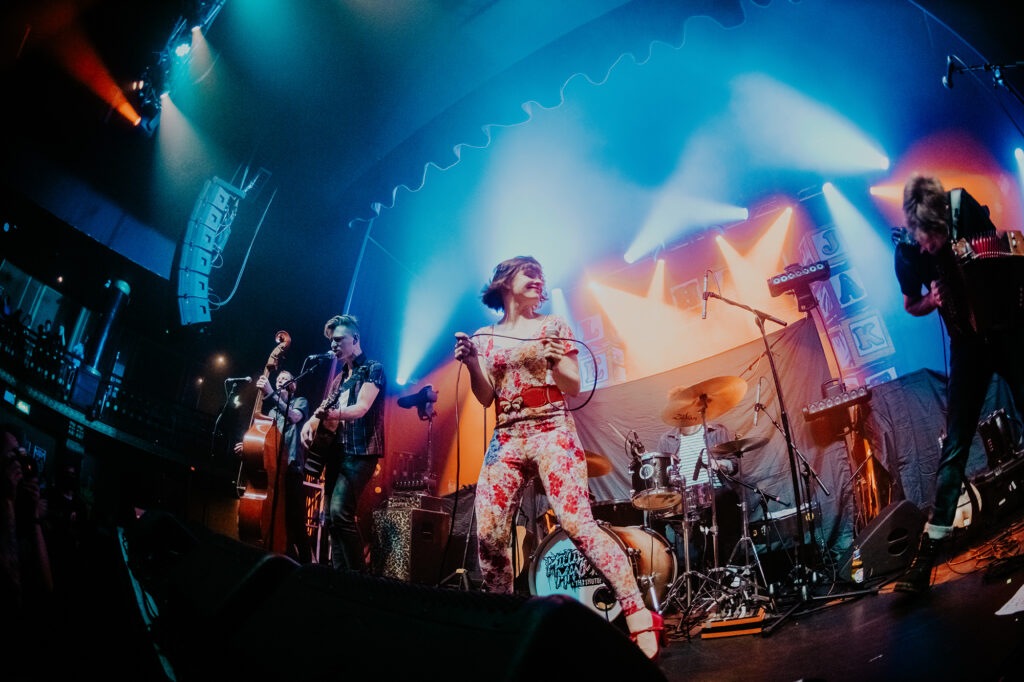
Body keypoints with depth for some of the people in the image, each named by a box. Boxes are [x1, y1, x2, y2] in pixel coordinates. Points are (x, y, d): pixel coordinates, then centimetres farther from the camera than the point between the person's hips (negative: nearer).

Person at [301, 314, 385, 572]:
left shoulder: (373, 369, -2)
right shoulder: (339, 378, 21)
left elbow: (362, 407, -16)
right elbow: (326, 411, 20)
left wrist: (332, 413, -33)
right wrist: (311, 422, -4)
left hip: (360, 451, -8)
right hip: (336, 451, 8)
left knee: (340, 511, -21)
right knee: (332, 517, 5)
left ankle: (358, 575, -15)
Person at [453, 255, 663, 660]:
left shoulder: (553, 325, 10)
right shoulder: (484, 337, 15)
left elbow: (574, 388, 5)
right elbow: (486, 398, 9)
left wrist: (553, 360, -15)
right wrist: (471, 363, -8)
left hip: (552, 432, -3)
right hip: (506, 440, 3)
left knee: (577, 523, -20)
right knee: (488, 535, -7)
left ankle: (639, 617, -20)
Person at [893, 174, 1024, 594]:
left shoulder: (964, 204, -8)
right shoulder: (907, 251, -8)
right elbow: (911, 306, 6)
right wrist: (931, 300, -16)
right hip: (969, 343, -1)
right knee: (956, 443, -6)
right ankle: (930, 547, -4)